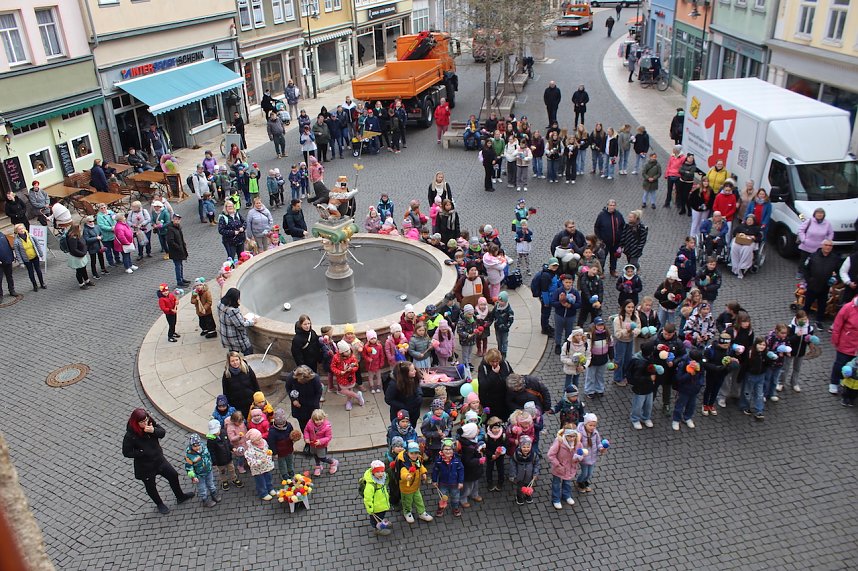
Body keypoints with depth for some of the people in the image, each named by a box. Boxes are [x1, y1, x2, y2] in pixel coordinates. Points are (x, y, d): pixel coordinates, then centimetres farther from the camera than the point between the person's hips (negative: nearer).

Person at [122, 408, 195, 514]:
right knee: (151, 487, 19)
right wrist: (143, 452, -25)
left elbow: (163, 433, -9)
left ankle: (180, 497, 44)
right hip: (145, 466, -5)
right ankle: (160, 504, 49)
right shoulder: (130, 436, -29)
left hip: (159, 459, 5)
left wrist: (153, 431, -29)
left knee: (173, 475, 18)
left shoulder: (150, 423, -16)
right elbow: (126, 453, -21)